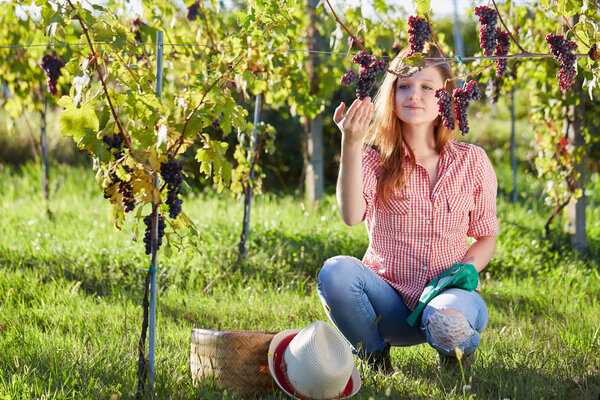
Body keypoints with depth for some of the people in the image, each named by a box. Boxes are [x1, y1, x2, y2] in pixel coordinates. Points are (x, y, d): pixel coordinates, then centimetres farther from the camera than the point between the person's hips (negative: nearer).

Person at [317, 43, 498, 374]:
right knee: (336, 271, -31)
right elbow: (351, 215, -22)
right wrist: (350, 145, -34)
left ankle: (456, 352, 4)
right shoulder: (375, 159, -1)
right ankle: (374, 355, -2)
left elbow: (486, 237, 13)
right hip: (389, 303, 0)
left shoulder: (471, 162, 4)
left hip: (447, 293, 0)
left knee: (445, 321, -36)